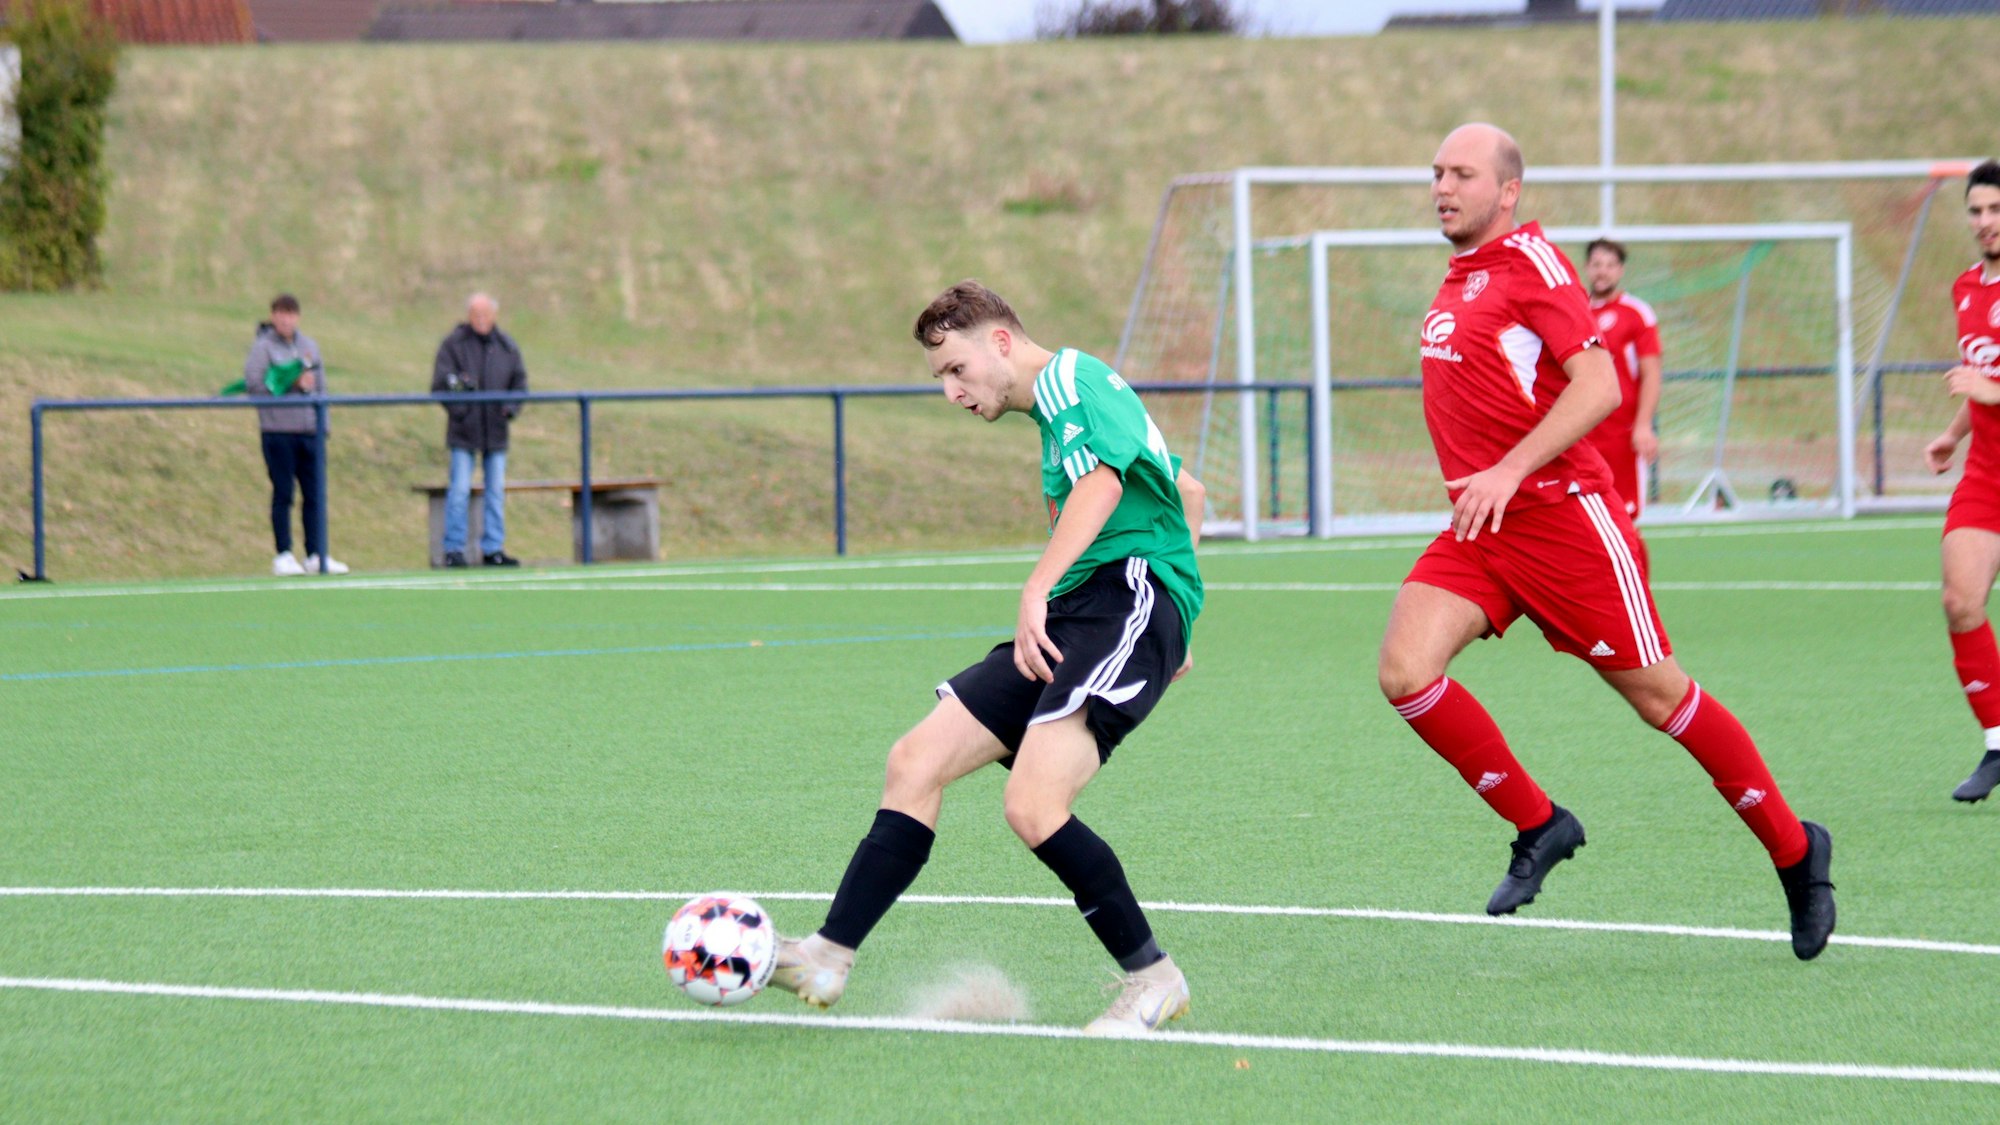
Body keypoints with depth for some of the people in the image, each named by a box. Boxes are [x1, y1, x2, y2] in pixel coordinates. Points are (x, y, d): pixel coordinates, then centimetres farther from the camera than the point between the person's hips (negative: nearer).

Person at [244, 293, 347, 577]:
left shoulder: (309, 345, 14)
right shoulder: (262, 346, -1)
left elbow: (320, 384, 16)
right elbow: (253, 385, -11)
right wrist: (295, 386, -12)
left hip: (310, 429, 5)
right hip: (277, 430, -5)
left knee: (315, 494, 3)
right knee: (283, 494, -3)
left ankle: (316, 555, 7)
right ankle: (283, 556, 2)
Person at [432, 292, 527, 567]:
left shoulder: (507, 347, 8)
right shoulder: (453, 345, -1)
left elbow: (519, 383, 12)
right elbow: (439, 385, -4)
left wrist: (512, 407, -6)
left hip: (496, 431, 3)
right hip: (463, 431, -3)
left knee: (496, 491, 5)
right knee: (459, 490, -6)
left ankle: (493, 549, 11)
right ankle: (454, 549, -1)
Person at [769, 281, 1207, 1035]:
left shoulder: (1072, 378, -5)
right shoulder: (1057, 410, 26)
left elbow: (1102, 483, -25)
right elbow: (1186, 490, 36)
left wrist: (1037, 592, -32)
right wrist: (1173, 629, 33)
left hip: (1130, 603, -11)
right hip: (1070, 620, 11)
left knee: (1033, 805, -25)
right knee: (916, 760, 2)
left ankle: (1153, 980, -9)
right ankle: (827, 959, 1)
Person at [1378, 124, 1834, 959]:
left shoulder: (1530, 261, -10)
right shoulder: (1460, 278, 15)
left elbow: (1599, 386, -19)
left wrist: (1509, 471, -26)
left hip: (1563, 514, -7)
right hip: (1481, 529, 8)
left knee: (1658, 695, 0)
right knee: (1405, 669, -14)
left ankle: (1795, 851, 17)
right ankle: (1539, 827, 1)